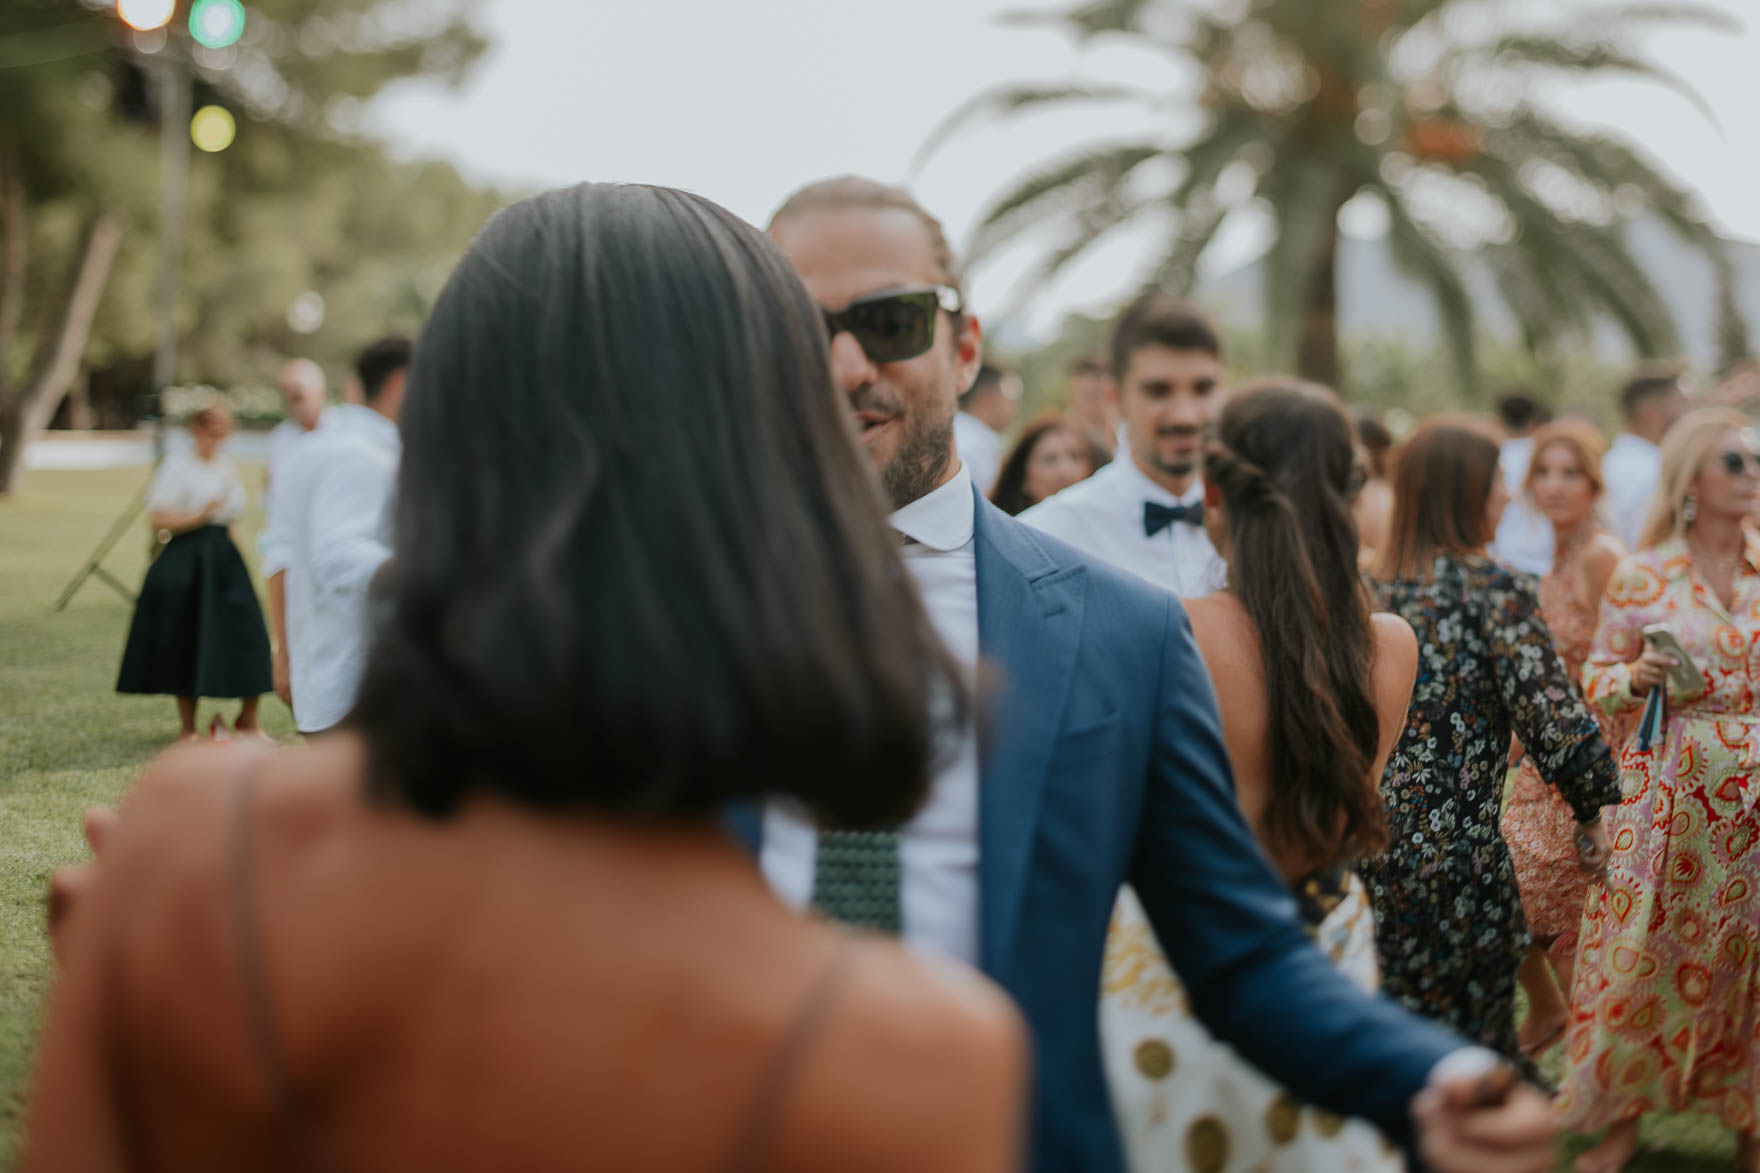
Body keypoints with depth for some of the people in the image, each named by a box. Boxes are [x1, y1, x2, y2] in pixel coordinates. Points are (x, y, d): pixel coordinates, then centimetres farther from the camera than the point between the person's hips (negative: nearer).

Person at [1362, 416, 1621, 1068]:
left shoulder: (1372, 587, 6)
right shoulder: (1494, 590, -10)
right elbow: (1551, 714, -15)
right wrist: (1591, 811, -2)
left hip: (1367, 836, 6)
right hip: (1454, 840, -6)